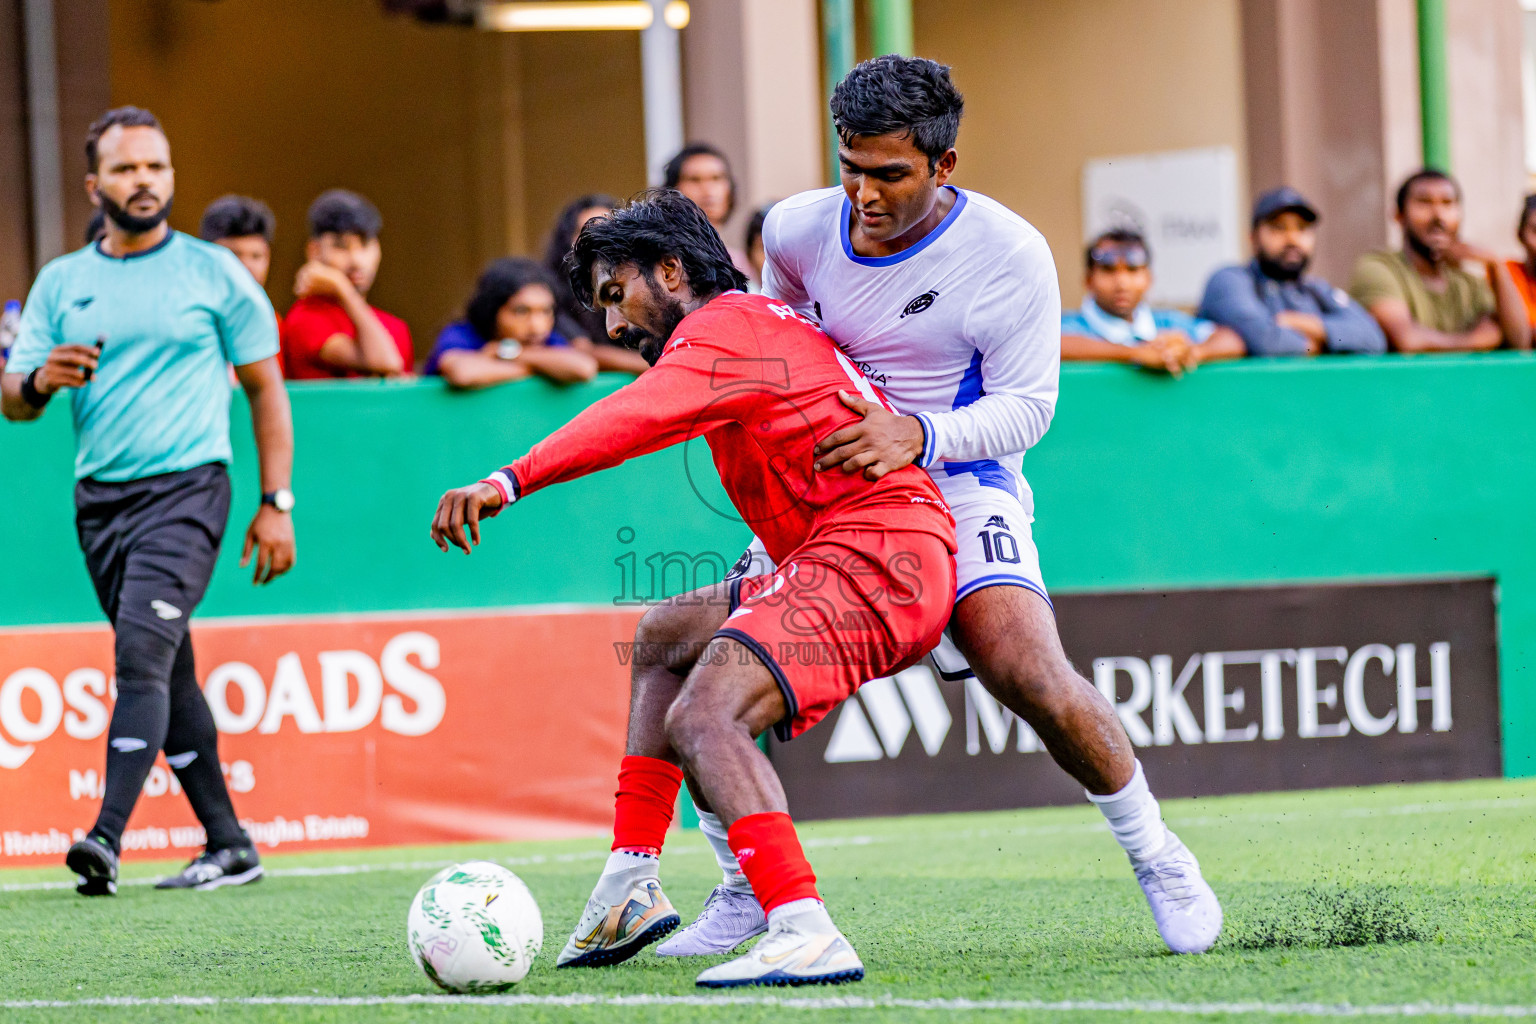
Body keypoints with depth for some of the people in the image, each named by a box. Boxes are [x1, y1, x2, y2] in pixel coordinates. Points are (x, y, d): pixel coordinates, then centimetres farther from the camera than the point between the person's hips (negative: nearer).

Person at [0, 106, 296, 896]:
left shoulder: (215, 273, 3)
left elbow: (265, 387, 6)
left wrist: (276, 503, 0)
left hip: (185, 489, -5)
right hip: (99, 499, 5)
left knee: (143, 652, -20)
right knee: (169, 676, 8)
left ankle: (108, 836, -29)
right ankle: (229, 845, 16)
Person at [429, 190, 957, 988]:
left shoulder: (725, 326, -7)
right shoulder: (761, 326, 25)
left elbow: (638, 417, -24)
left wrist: (511, 481, -33)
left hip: (872, 554, -11)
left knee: (702, 717, -25)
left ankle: (806, 936, -38)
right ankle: (629, 890, 19)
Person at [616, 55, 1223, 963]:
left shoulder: (1008, 252, -14)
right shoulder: (798, 231, 0)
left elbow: (1026, 405, -13)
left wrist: (919, 436, -29)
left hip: (961, 491, -5)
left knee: (1031, 674, -29)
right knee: (668, 644, -4)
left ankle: (1159, 858, -4)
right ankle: (746, 889, 7)